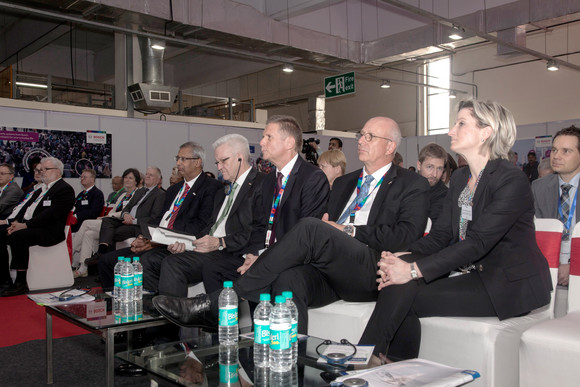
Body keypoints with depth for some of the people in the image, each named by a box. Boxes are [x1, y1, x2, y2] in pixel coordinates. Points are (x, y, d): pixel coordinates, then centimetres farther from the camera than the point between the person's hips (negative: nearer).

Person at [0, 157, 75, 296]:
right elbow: (27, 207, 19)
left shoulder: (65, 189, -7)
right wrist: (16, 222, -1)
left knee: (17, 237, -30)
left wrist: (25, 225, -20)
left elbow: (51, 214, -18)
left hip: (49, 231, -9)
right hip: (28, 226, 9)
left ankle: (21, 283, -25)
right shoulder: (41, 190, 24)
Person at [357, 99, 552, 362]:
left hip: (509, 284, -7)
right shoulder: (459, 178, 12)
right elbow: (441, 233, 6)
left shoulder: (512, 180, -14)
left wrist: (416, 269, -29)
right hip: (467, 273, 7)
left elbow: (478, 242, -24)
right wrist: (408, 257, -15)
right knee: (400, 288, -20)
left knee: (407, 297, -23)